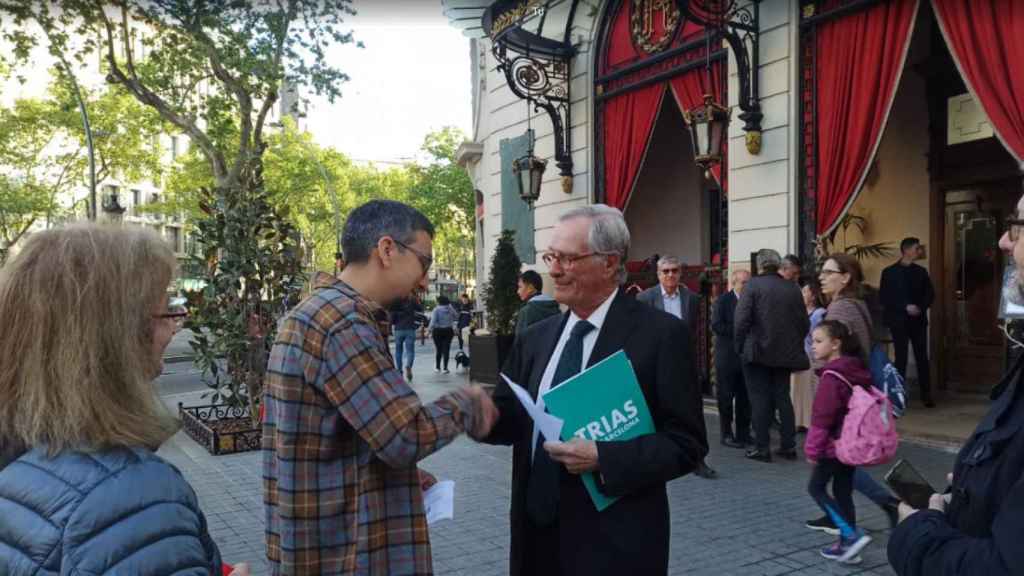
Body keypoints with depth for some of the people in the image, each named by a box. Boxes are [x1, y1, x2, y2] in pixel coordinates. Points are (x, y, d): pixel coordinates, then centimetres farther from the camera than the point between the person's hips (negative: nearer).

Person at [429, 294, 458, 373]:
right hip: (448, 331, 2)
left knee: (438, 349, 10)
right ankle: (445, 368, 3)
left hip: (438, 331, -2)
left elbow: (433, 321, -16)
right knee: (446, 349, 4)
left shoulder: (436, 309, -11)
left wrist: (431, 331, -10)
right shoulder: (450, 309, 0)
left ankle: (437, 367, 17)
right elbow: (456, 317, 12)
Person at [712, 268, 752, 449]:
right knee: (726, 397, 1)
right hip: (727, 356, -4)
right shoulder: (723, 300, -3)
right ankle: (727, 434, 8)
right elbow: (716, 326, -13)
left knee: (745, 397, 8)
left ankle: (743, 432, 17)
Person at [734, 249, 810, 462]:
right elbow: (805, 323, 5)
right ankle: (788, 446, 18)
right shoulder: (793, 288, 3)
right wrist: (794, 344, 16)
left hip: (757, 352, -4)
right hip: (785, 354, 4)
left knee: (760, 400, 2)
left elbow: (741, 319, -15)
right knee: (783, 398, 13)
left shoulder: (753, 285, -9)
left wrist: (741, 346, -3)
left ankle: (762, 448, 6)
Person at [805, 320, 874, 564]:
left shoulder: (831, 376, -19)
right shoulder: (856, 371, 8)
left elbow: (822, 418, -20)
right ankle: (846, 545, 19)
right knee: (843, 492, 14)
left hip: (833, 446, -9)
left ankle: (852, 535, -5)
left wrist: (812, 449, -13)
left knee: (816, 488, 3)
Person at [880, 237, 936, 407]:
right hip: (899, 321, -3)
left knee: (922, 358, 4)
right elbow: (884, 297, -6)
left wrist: (921, 307, -9)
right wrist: (906, 307, -15)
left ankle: (926, 394, 10)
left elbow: (930, 294, 10)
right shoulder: (889, 272, -1)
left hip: (918, 320, 3)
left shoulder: (921, 271, 11)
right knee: (901, 358, 0)